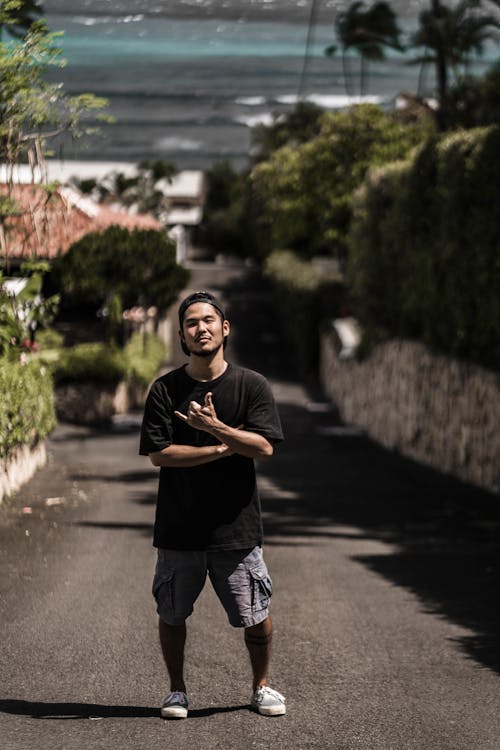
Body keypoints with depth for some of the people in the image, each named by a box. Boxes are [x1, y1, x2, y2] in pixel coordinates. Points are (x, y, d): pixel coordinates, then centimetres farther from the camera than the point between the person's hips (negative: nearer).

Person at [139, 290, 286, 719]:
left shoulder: (252, 386, 0)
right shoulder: (165, 390, 0)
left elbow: (264, 446, -10)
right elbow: (158, 454, -8)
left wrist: (215, 428, -21)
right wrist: (220, 449, -14)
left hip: (237, 526, 0)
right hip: (178, 526, 1)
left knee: (257, 619, 5)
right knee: (172, 614, 7)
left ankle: (262, 686, 28)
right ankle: (177, 690, 27)